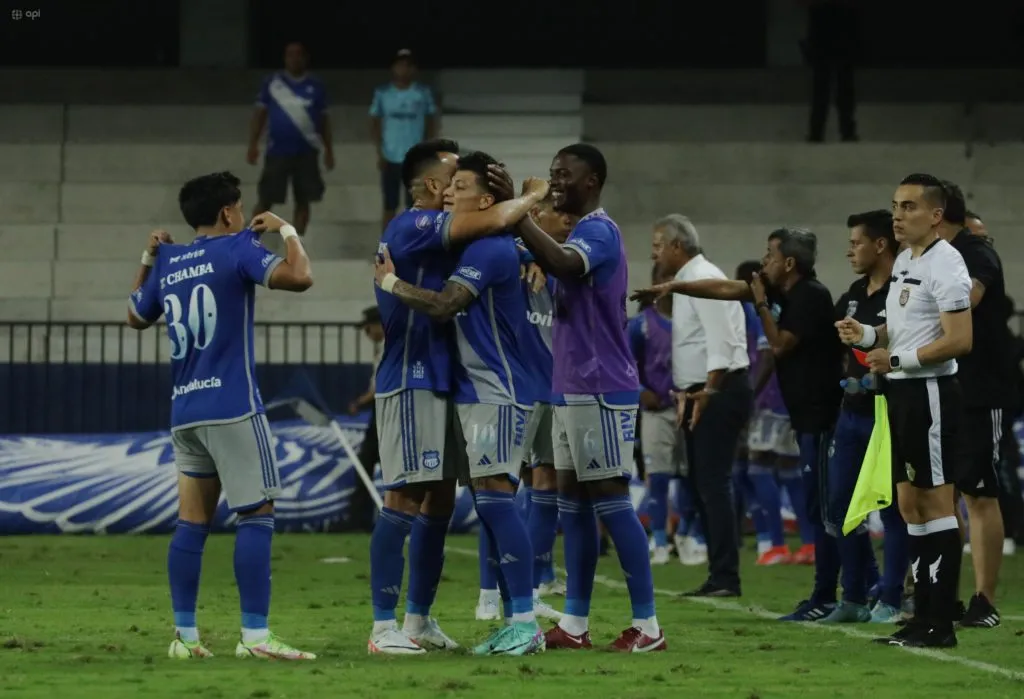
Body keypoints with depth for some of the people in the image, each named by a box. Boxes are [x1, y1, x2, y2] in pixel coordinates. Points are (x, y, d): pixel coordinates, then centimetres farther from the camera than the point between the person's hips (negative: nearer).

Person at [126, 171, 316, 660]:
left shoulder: (167, 263, 13)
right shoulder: (237, 249, -5)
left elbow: (137, 317, 28)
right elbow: (298, 277, -17)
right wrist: (287, 231, 0)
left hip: (184, 413, 7)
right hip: (232, 407, -6)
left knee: (193, 521, 9)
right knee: (256, 514, -5)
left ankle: (185, 634, 7)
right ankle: (255, 634, -12)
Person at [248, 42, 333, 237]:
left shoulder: (316, 87, 6)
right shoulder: (272, 83, 2)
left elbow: (324, 120, 12)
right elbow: (260, 115, 2)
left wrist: (329, 150, 9)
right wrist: (253, 144, -7)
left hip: (306, 153, 2)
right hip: (277, 151, -2)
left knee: (303, 201, 4)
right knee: (265, 199, -3)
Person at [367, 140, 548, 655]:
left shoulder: (427, 233, 17)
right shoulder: (414, 226, -13)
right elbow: (494, 221, -22)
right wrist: (534, 197, -4)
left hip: (437, 381, 10)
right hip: (412, 384, -10)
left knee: (439, 500, 12)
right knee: (404, 500, -11)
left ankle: (419, 620, 18)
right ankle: (384, 627, -11)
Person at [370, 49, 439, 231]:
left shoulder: (423, 92, -2)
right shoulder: (382, 93, -1)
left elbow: (432, 122, 4)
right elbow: (375, 123, 4)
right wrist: (379, 152, -4)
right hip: (390, 159, 0)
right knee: (389, 208, 6)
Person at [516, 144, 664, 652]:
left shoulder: (598, 232, -14)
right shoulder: (582, 234, 18)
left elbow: (563, 264, -35)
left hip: (600, 390, -10)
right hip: (573, 389, 10)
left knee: (610, 499, -9)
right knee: (573, 500, 9)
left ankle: (647, 625, -6)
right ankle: (575, 624, 12)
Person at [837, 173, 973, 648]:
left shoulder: (944, 265, -15)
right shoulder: (905, 261, 15)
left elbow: (959, 340, -22)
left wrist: (896, 359, -17)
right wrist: (866, 335, 7)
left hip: (930, 393, -10)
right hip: (902, 394, 10)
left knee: (935, 503, -7)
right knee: (910, 504, 11)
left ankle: (941, 623, -5)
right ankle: (923, 617, 17)